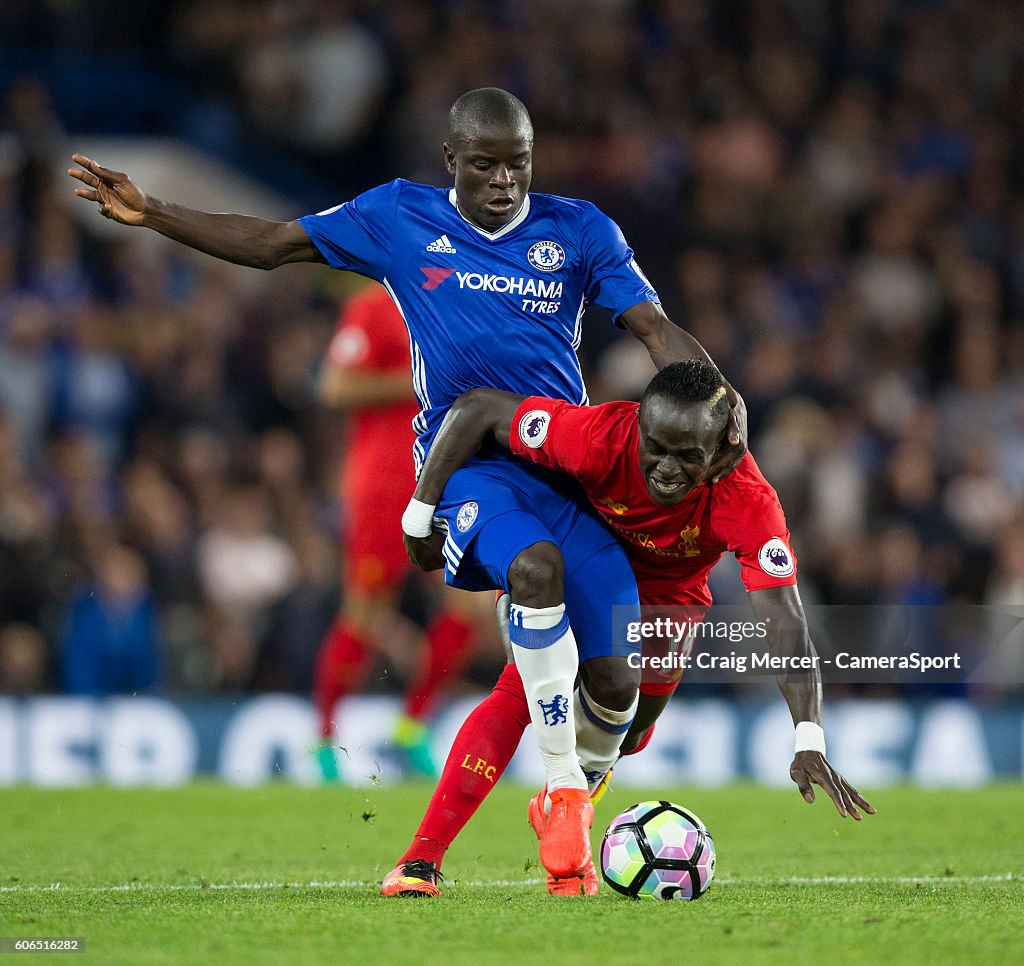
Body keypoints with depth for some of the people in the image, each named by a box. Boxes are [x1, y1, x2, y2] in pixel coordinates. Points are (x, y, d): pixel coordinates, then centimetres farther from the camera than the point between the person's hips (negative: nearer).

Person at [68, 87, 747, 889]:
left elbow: (656, 327, 1)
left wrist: (724, 401, -17)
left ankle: (580, 793, 26)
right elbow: (271, 244, 12)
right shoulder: (398, 219, 6)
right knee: (536, 564, -36)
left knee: (616, 682, -8)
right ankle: (561, 791, -24)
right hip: (467, 459, -2)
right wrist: (149, 214, 6)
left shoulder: (578, 230, 6)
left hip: (569, 461, 2)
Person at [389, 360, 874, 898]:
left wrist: (810, 743, -53)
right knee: (523, 691, -20)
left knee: (633, 717, -9)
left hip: (668, 593, 2)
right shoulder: (598, 438, -40)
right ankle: (422, 859, -19)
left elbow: (784, 622, -43)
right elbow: (476, 409, -30)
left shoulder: (749, 504, -38)